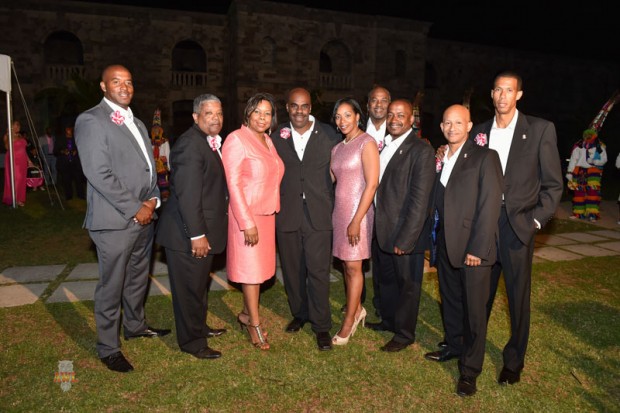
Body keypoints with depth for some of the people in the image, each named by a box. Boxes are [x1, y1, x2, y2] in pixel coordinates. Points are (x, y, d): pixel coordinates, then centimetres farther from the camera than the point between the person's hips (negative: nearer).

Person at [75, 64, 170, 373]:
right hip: (114, 221, -7)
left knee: (138, 278, 20)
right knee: (111, 287, 4)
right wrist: (134, 208, -16)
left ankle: (135, 326, 41)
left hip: (144, 217, 8)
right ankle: (108, 348, 20)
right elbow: (99, 174, -18)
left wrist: (152, 200, -1)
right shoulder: (91, 121, -9)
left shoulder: (137, 124, 17)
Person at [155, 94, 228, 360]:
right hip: (188, 233, -10)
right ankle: (192, 341, 23)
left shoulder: (213, 142, 12)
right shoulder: (190, 143, -20)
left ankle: (199, 326, 43)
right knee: (190, 287, 5)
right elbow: (187, 194, -25)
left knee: (200, 283, 24)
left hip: (203, 230, 10)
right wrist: (196, 234, -24)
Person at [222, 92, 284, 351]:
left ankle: (246, 314, 32)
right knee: (251, 268, 3)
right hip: (246, 216, -7)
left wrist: (273, 210, 11)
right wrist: (247, 222, -20)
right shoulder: (237, 139, -12)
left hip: (267, 214, 7)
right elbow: (233, 184, -17)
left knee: (261, 266, 14)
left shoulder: (268, 141, 11)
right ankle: (254, 324, 18)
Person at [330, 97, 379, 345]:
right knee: (347, 264, 12)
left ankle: (349, 322, 12)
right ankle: (357, 310, 30)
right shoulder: (337, 148, 14)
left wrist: (357, 220, -18)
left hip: (358, 212, -7)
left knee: (353, 267, 0)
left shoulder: (367, 143, -9)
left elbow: (372, 184, -15)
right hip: (339, 210, 7)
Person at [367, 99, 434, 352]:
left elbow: (420, 200, -19)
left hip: (405, 232, -7)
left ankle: (404, 333, 29)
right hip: (381, 229, 7)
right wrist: (374, 226, 7)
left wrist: (405, 238, -21)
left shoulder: (421, 151, -15)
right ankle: (388, 320, 44)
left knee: (407, 284, 11)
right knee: (386, 279, 23)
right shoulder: (383, 145, 9)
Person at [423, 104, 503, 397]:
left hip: (472, 248, -6)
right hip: (445, 245, 6)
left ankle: (470, 369, 17)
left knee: (474, 309, 4)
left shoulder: (484, 157, -7)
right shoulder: (439, 159, 12)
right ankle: (454, 347, 37)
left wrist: (477, 249, -17)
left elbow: (490, 205, -13)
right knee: (450, 301, 18)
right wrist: (434, 239, 6)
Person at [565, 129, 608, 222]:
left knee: (593, 191, -11)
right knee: (578, 191, 4)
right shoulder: (579, 146, -1)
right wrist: (569, 172, 0)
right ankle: (579, 212, 13)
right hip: (580, 170, 2)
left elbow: (604, 159, 3)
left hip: (593, 171, -1)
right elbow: (573, 159, 2)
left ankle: (592, 214, -9)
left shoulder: (600, 146, -2)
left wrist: (594, 161, -17)